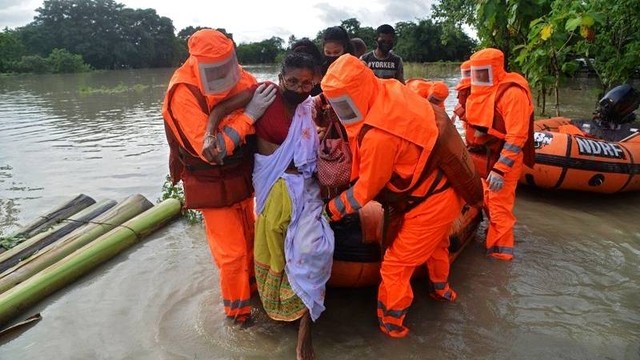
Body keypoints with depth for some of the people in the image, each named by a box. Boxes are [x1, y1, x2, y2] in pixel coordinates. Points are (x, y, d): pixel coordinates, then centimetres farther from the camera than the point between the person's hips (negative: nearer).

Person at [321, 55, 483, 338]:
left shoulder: (380, 135, -32)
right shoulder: (390, 90, -7)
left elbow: (365, 190, -18)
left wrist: (330, 210, -7)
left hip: (430, 203, -10)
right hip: (447, 189, 10)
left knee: (395, 266, 5)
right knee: (435, 243, 34)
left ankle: (391, 324, 24)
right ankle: (442, 288, 59)